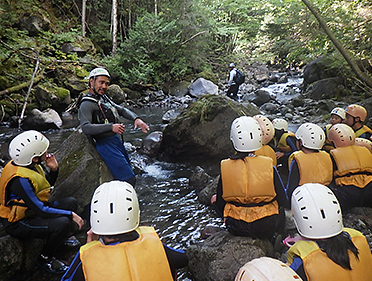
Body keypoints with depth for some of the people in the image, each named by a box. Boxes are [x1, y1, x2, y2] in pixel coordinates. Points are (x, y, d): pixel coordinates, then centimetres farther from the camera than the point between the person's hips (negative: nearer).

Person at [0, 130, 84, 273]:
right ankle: (45, 259, -2)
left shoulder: (30, 164, -5)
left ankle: (61, 238, 25)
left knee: (71, 202, 6)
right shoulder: (20, 179, -32)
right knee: (63, 223, -28)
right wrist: (71, 215, -24)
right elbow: (41, 211, -30)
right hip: (17, 223, -9)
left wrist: (53, 169, -8)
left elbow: (48, 184, 13)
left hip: (31, 210, 9)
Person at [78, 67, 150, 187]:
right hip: (105, 144, -9)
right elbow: (86, 128, -27)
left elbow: (121, 110, 21)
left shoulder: (104, 98, 16)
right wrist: (111, 127, -35)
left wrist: (136, 119, 2)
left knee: (130, 174, 17)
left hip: (117, 140, 9)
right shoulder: (86, 105, -12)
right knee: (128, 179, -13)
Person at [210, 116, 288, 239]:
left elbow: (220, 205, -3)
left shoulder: (225, 168, -12)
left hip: (237, 229, 0)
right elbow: (283, 201, -4)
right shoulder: (269, 167, -14)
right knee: (280, 208, 34)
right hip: (267, 229, 1)